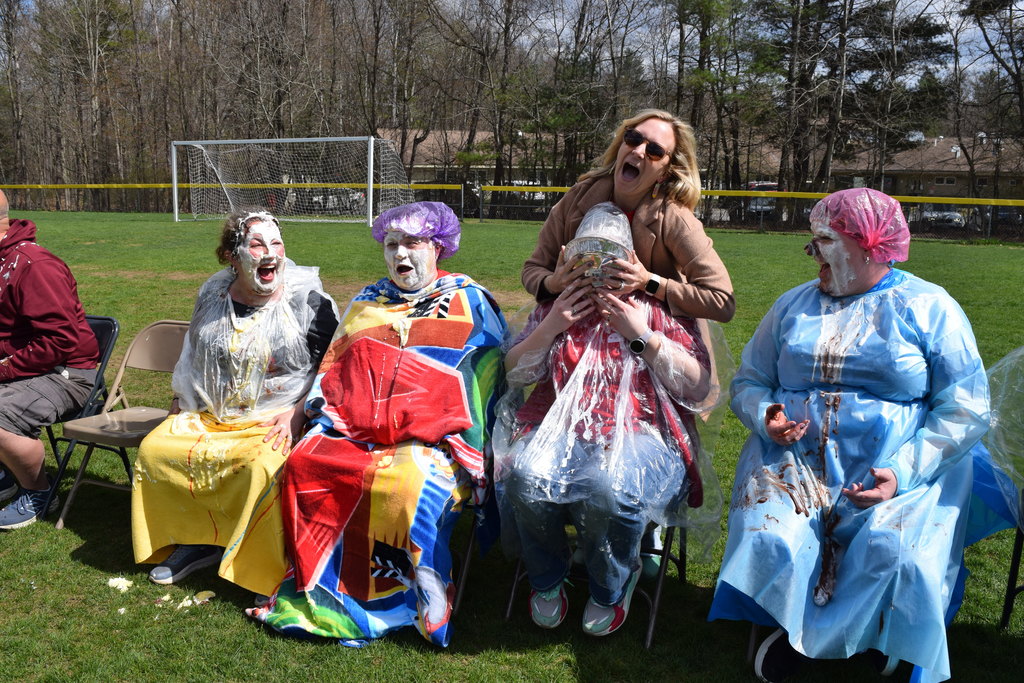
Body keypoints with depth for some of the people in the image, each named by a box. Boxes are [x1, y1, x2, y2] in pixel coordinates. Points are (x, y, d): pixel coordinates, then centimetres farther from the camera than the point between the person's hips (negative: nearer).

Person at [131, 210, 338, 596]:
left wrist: (296, 416, -17)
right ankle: (197, 540, 3)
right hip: (211, 416, 6)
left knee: (266, 466, -33)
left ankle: (270, 571, -14)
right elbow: (192, 363, 22)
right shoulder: (212, 298, 8)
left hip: (277, 419, -5)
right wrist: (179, 405, 13)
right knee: (154, 448, -12)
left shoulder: (309, 302, -7)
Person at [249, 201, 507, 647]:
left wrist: (470, 447, -3)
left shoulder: (470, 302, 14)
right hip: (352, 433, 4)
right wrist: (322, 412, 10)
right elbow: (332, 365, 28)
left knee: (409, 485, -34)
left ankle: (424, 603, -14)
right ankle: (317, 590, -8)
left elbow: (489, 375, 8)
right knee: (302, 465, -23)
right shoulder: (366, 302, 26)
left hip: (430, 439, -4)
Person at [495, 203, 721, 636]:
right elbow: (515, 374, 14)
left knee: (608, 488, -36)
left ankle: (611, 590, -2)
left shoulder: (658, 310, 10)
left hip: (637, 433, -2)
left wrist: (640, 335, -8)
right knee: (526, 476, -32)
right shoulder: (557, 306, 19)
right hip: (558, 429, 3)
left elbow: (698, 389, 0)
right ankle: (546, 579, 0)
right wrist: (551, 328, -1)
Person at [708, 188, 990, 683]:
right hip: (795, 462, 3)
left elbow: (964, 411, -1)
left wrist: (903, 470, -16)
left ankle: (805, 637, -3)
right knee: (768, 542, -26)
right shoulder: (794, 304, 16)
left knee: (897, 556, -30)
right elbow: (748, 382, 17)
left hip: (900, 474, -2)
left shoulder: (929, 308, 4)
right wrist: (765, 416, -7)